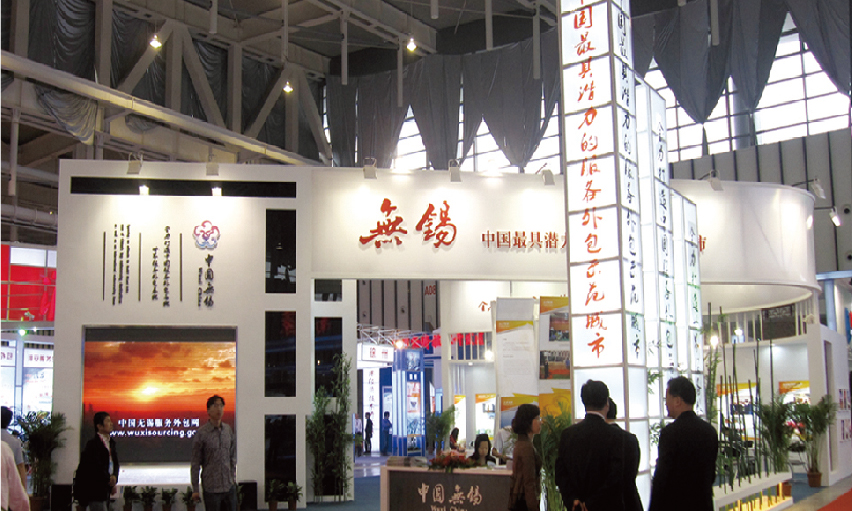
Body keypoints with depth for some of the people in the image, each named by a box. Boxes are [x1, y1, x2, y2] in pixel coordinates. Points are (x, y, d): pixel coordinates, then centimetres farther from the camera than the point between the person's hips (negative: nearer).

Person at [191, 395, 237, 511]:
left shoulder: (228, 430, 6)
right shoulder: (202, 433, -9)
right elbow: (195, 463, -6)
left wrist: (233, 476, 12)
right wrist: (195, 489, -6)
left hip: (229, 485, 5)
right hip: (211, 487, -4)